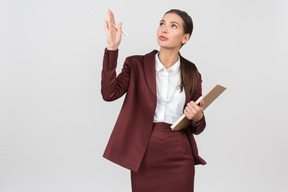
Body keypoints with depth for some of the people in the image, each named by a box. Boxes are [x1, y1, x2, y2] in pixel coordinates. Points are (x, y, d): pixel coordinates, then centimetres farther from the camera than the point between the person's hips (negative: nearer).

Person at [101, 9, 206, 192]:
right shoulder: (136, 65, 1)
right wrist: (112, 48, -19)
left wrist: (197, 117, -14)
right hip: (144, 156, -1)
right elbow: (109, 93, -16)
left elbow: (196, 129, 10)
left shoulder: (192, 74, 4)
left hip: (179, 159, 1)